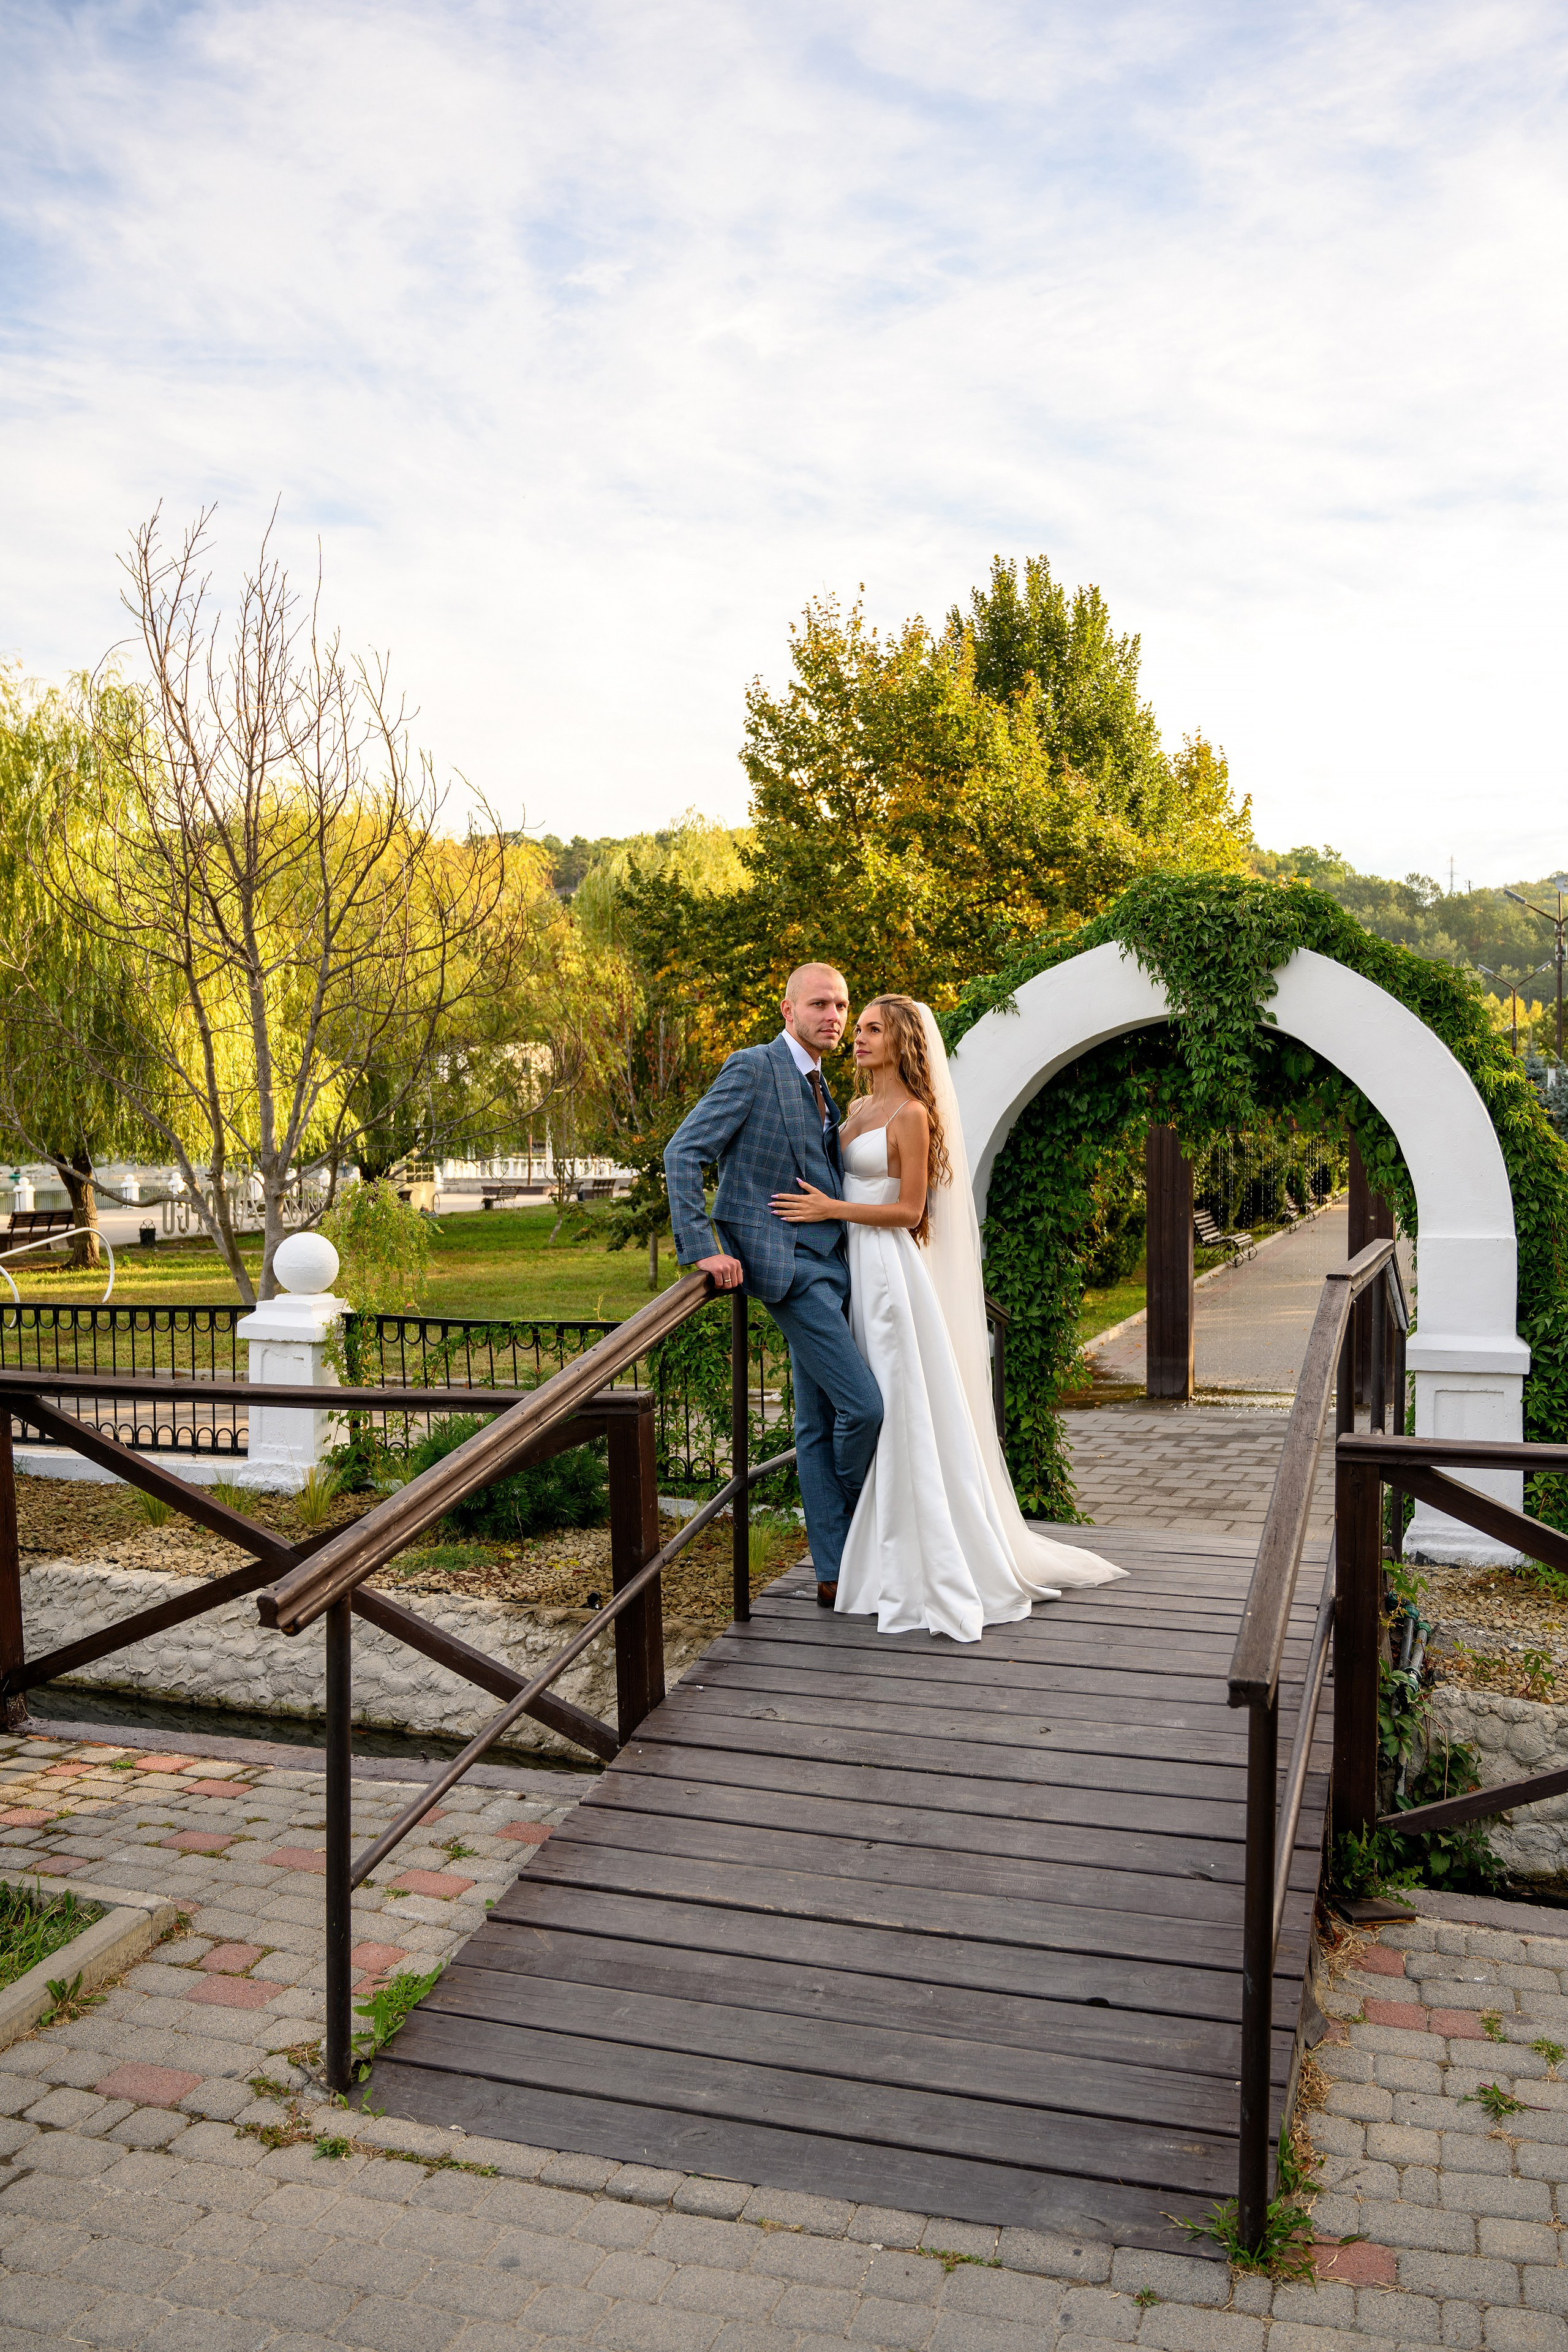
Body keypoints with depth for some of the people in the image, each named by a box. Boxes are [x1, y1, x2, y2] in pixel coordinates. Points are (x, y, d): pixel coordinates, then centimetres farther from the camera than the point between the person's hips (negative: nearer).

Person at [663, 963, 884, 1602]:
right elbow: (683, 1152, -13)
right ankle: (857, 1515, 16)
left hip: (830, 1264, 8)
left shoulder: (819, 1090, 20)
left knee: (819, 1424, 9)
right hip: (787, 1262, -8)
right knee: (862, 1406, -12)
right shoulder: (753, 1067, -6)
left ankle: (836, 1572, 14)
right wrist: (702, 1248, -20)